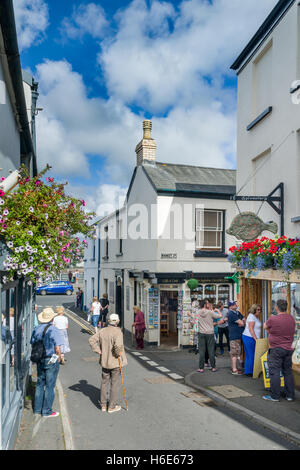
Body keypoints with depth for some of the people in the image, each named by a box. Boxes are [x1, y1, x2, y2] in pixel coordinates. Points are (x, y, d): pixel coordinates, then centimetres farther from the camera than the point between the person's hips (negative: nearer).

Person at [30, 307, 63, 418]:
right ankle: (47, 411, 11)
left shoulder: (36, 329, 2)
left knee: (40, 384, 17)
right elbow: (57, 348, -18)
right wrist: (58, 359, -3)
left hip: (40, 360, 6)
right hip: (51, 360, -6)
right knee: (50, 386, 4)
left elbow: (32, 344, 8)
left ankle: (37, 409, 25)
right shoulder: (53, 330, -16)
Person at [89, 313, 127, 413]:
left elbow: (92, 340, 0)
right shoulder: (118, 332, -18)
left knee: (104, 382, 18)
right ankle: (112, 406, 15)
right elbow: (118, 345, -32)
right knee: (115, 384, 8)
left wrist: (98, 351, 2)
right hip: (115, 362, -5)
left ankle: (103, 405, 27)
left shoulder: (102, 331, 0)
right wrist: (119, 354, -14)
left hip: (104, 361, 5)